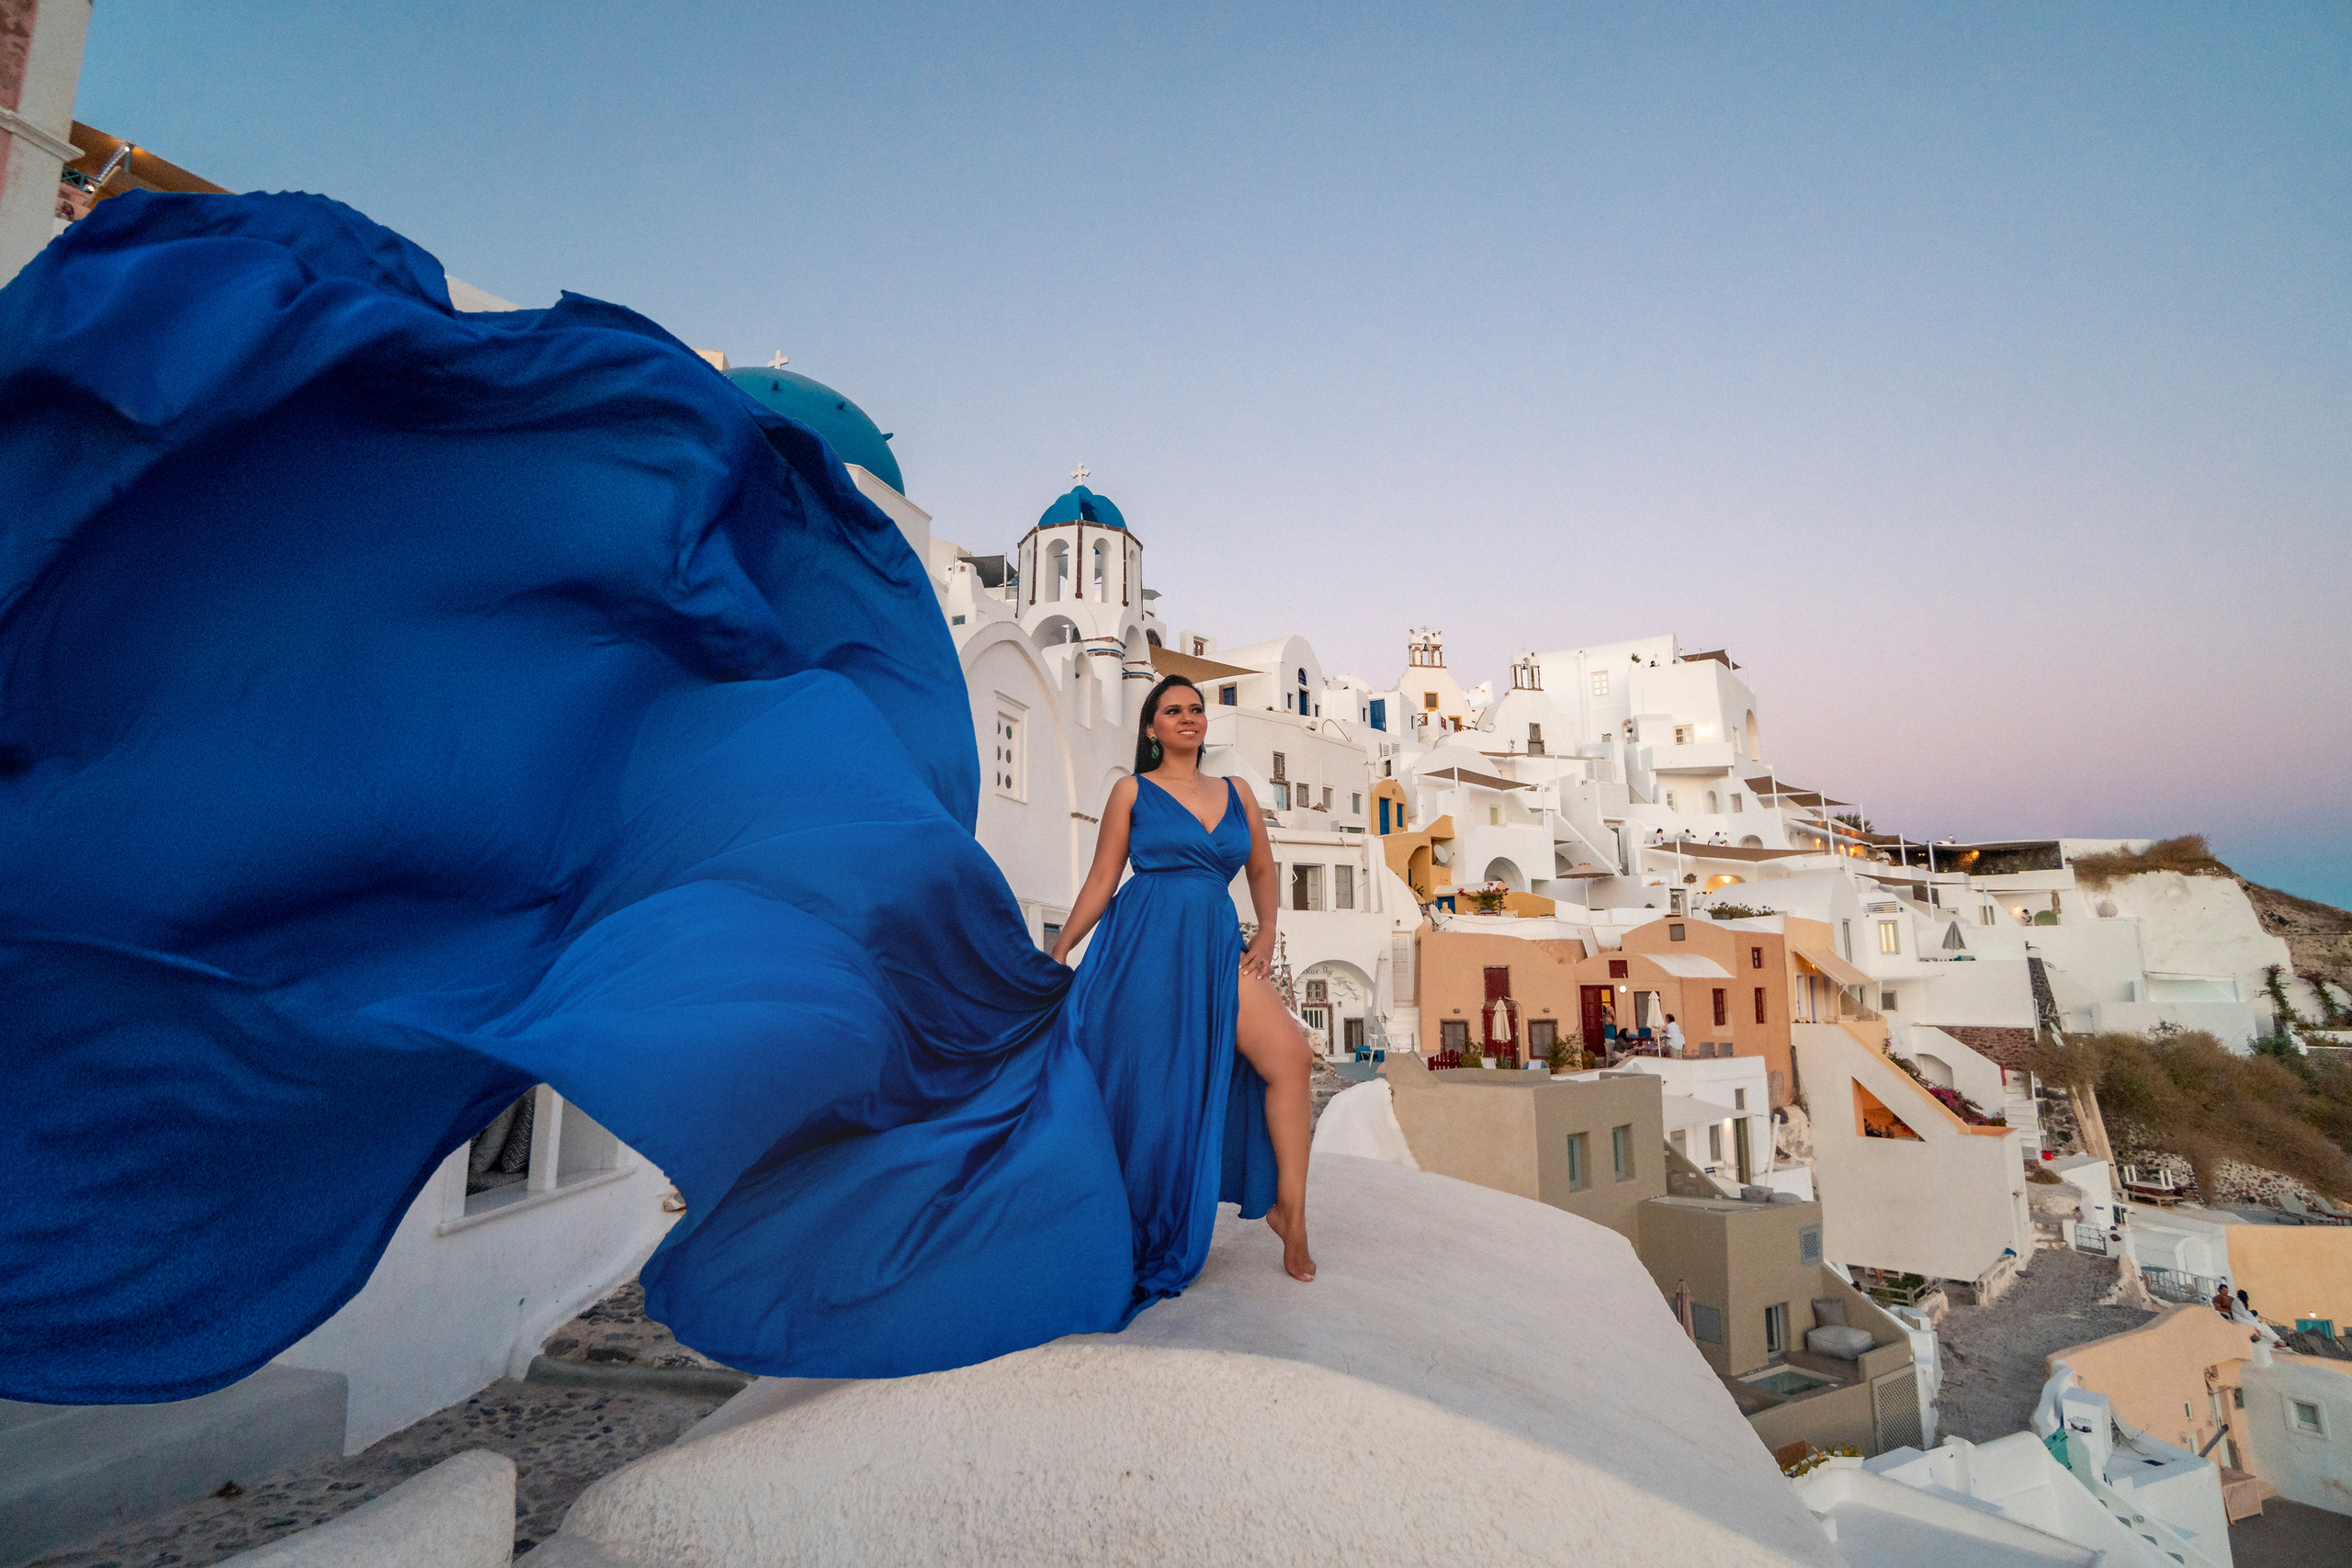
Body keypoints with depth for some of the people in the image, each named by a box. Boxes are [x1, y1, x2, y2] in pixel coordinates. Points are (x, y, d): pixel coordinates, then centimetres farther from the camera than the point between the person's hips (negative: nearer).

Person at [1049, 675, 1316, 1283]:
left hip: (1218, 945, 3)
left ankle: (1289, 1212, 0)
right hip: (1145, 944, -3)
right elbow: (1100, 881, 5)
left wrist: (1266, 933, 6)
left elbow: (1262, 871, 21)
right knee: (1142, 1082, 2)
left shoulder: (1237, 793, 14)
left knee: (1291, 1052, -14)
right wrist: (1056, 954, 2)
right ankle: (1135, 1233, 25)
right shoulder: (1132, 791, 6)